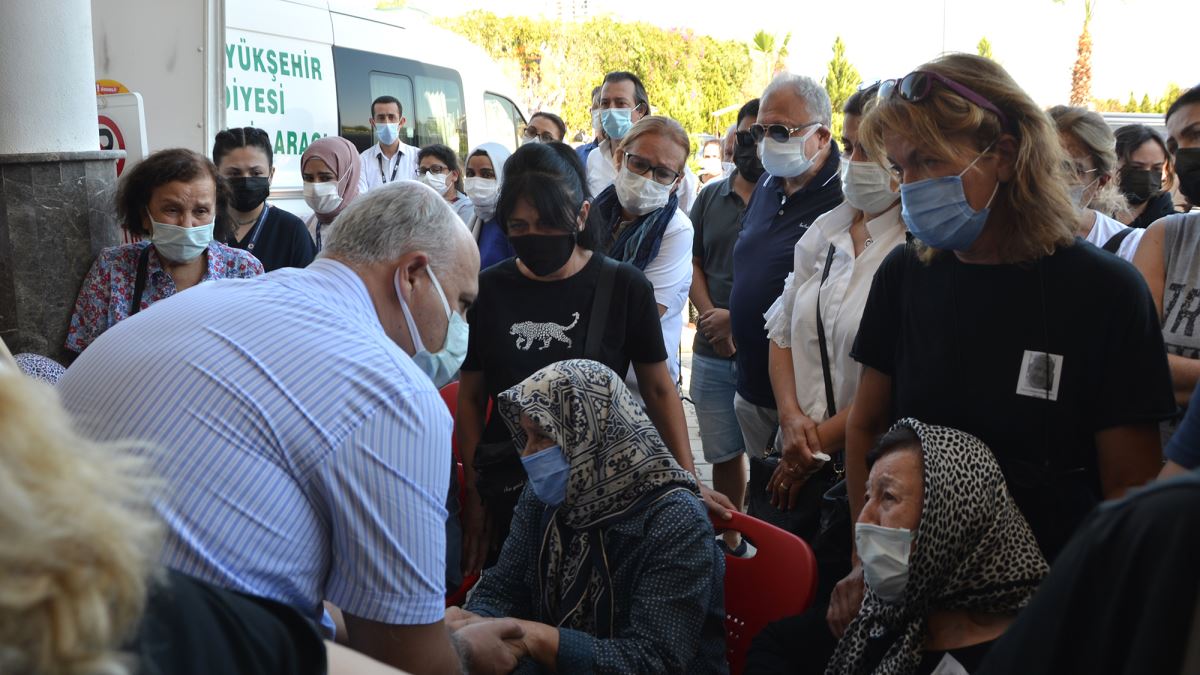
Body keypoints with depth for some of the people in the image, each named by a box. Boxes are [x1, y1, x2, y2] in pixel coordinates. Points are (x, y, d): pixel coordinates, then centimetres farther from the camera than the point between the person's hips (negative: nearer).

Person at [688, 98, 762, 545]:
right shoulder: (711, 196, 11)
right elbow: (692, 262, 12)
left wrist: (737, 318, -15)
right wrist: (711, 317, -3)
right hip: (713, 352, 5)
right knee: (723, 453, 14)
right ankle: (729, 539, 29)